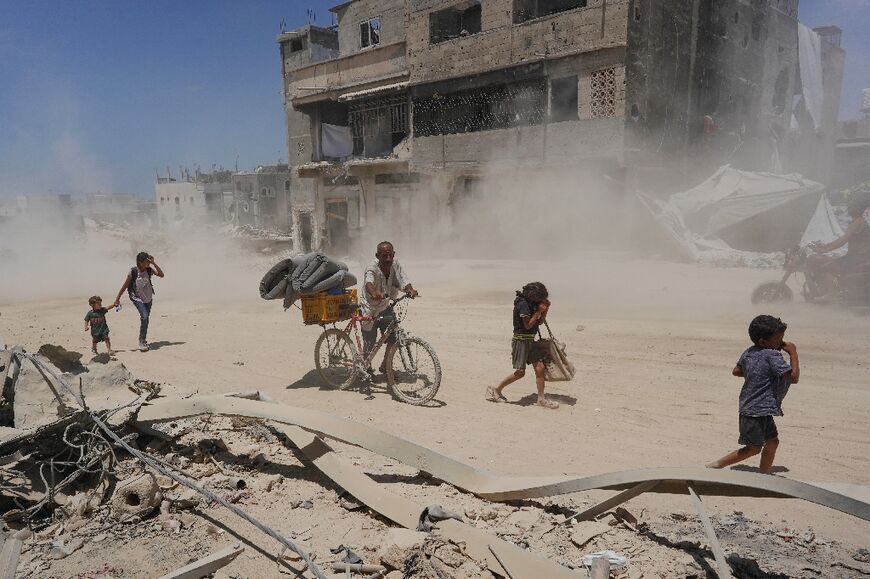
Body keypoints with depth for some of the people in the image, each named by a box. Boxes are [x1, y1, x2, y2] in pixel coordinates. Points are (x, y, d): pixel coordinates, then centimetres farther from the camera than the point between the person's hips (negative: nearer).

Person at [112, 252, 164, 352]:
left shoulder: (149, 270, -7)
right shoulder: (133, 272, -17)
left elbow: (161, 275, -17)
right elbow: (125, 286, -12)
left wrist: (154, 263, -23)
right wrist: (117, 299, -9)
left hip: (148, 298, 4)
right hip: (137, 298, -4)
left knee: (145, 319, 12)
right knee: (144, 317, -21)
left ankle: (143, 340, 27)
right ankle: (142, 341, -8)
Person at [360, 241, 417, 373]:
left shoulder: (395, 265, -11)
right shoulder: (372, 268, -27)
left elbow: (403, 281, -21)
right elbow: (368, 283, -47)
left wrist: (410, 290, -44)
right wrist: (375, 294, -69)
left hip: (385, 308, 5)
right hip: (369, 310, -5)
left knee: (394, 338, -2)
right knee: (370, 343, 2)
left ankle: (385, 367, 21)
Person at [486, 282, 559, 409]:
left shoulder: (532, 304, 10)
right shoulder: (523, 304, -17)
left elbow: (540, 322, 15)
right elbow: (528, 325, -19)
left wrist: (545, 309, 1)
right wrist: (538, 311, -16)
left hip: (530, 341, 9)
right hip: (521, 340, -9)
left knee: (540, 368, 1)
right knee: (520, 372, -7)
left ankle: (541, 399, 8)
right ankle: (495, 390, 8)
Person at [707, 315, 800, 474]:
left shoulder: (749, 352, 6)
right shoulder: (772, 355, -20)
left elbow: (736, 371, 20)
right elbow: (793, 377, -21)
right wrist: (793, 353, -12)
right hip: (757, 411, -9)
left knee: (772, 441, 19)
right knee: (753, 448, 2)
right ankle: (715, 466, 7)